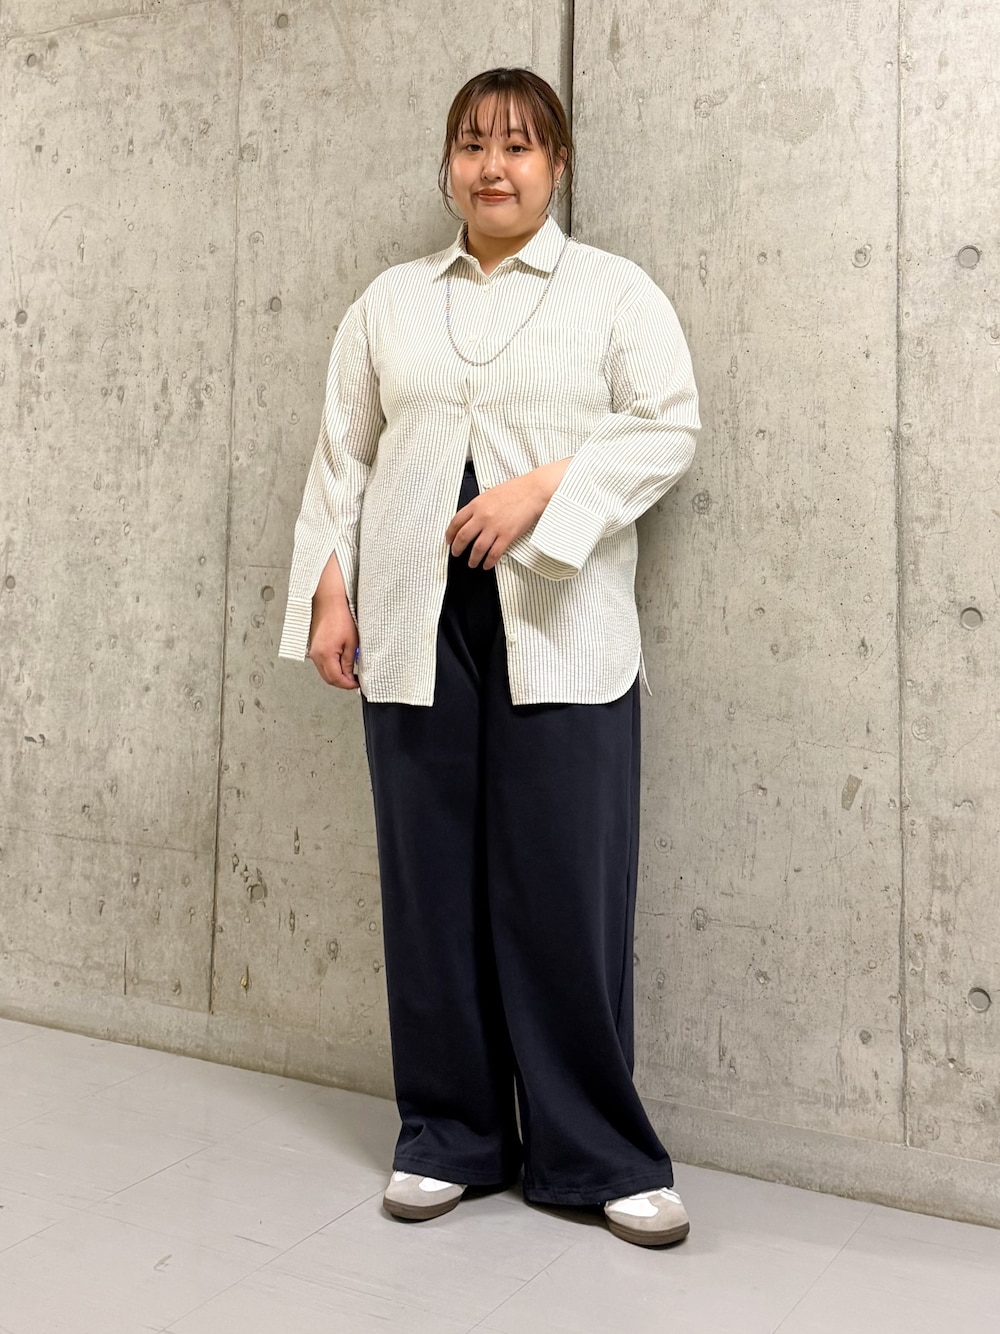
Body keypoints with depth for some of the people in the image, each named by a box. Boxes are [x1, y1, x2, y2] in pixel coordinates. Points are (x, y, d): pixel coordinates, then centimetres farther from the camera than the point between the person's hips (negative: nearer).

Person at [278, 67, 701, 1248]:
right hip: (417, 628, 3)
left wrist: (545, 485, -14)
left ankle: (597, 1154, 13)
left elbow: (667, 430, -1)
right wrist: (328, 589, 3)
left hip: (560, 631, -2)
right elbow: (343, 454, 14)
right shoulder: (389, 301, 17)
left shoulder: (614, 290, 9)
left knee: (568, 890, -2)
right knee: (434, 886, 6)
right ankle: (450, 1137, 21)